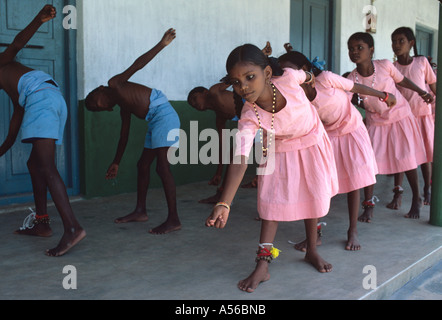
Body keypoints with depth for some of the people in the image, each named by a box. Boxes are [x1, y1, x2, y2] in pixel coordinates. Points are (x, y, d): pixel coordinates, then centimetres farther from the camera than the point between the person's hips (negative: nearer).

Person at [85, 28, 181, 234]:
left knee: (162, 167, -13)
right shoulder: (123, 107, 23)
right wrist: (116, 163, 31)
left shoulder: (114, 84, 3)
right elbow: (124, 136, 26)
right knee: (143, 165, 15)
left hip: (163, 115, -10)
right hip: (155, 122, 10)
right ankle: (140, 211, 26)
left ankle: (173, 219, -12)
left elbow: (136, 65, -7)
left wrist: (162, 45, -18)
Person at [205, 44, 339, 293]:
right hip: (280, 152, -1)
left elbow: (306, 76, -7)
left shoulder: (288, 79, -34)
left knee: (314, 196, 9)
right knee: (272, 200, -5)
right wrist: (224, 204, -52)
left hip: (312, 143, 2)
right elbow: (240, 161, -42)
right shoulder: (249, 117, -34)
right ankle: (262, 266, 1)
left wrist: (310, 78, 19)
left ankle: (312, 250, 31)